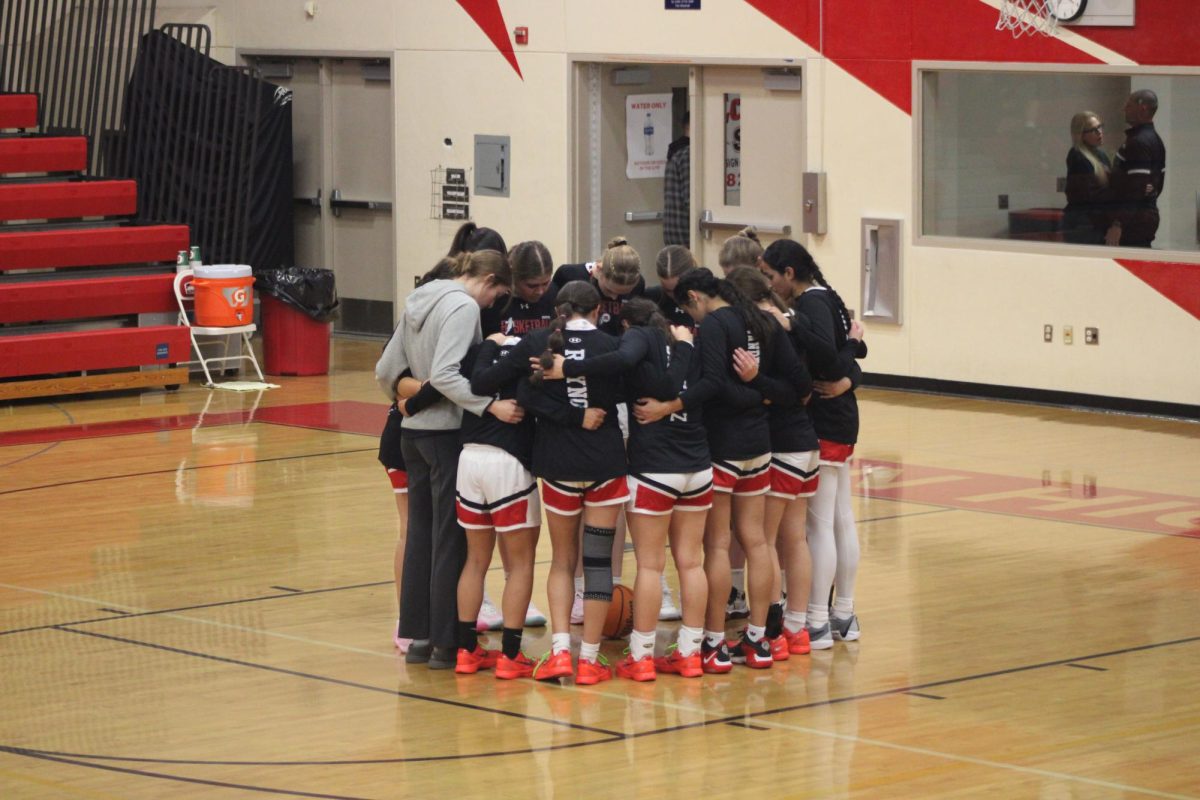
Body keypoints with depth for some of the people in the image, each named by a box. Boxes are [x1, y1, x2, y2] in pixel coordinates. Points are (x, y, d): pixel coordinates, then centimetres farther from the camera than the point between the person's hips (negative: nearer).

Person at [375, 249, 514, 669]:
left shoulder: (420, 301, 12)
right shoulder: (463, 307, -14)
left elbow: (385, 370, 15)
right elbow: (444, 375, -26)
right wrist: (490, 406, -30)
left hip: (414, 430, 8)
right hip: (447, 433, -8)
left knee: (420, 533, 12)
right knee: (451, 538, -1)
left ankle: (418, 635, 17)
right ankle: (446, 642, 2)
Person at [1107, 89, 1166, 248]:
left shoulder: (1139, 142, -17)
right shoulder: (1155, 140, 16)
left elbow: (1136, 187, -23)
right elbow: (1159, 180, 22)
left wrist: (1118, 224, -25)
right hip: (1149, 214, 11)